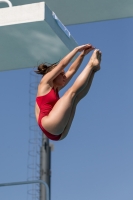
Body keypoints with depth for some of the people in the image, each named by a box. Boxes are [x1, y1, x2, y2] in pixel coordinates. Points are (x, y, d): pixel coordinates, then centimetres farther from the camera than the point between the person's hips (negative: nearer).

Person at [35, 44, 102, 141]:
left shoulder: (55, 89, 28)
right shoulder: (45, 84, 8)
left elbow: (72, 70, 25)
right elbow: (62, 64, 3)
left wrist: (83, 54, 19)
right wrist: (77, 49, 9)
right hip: (48, 124, -8)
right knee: (72, 91, -9)